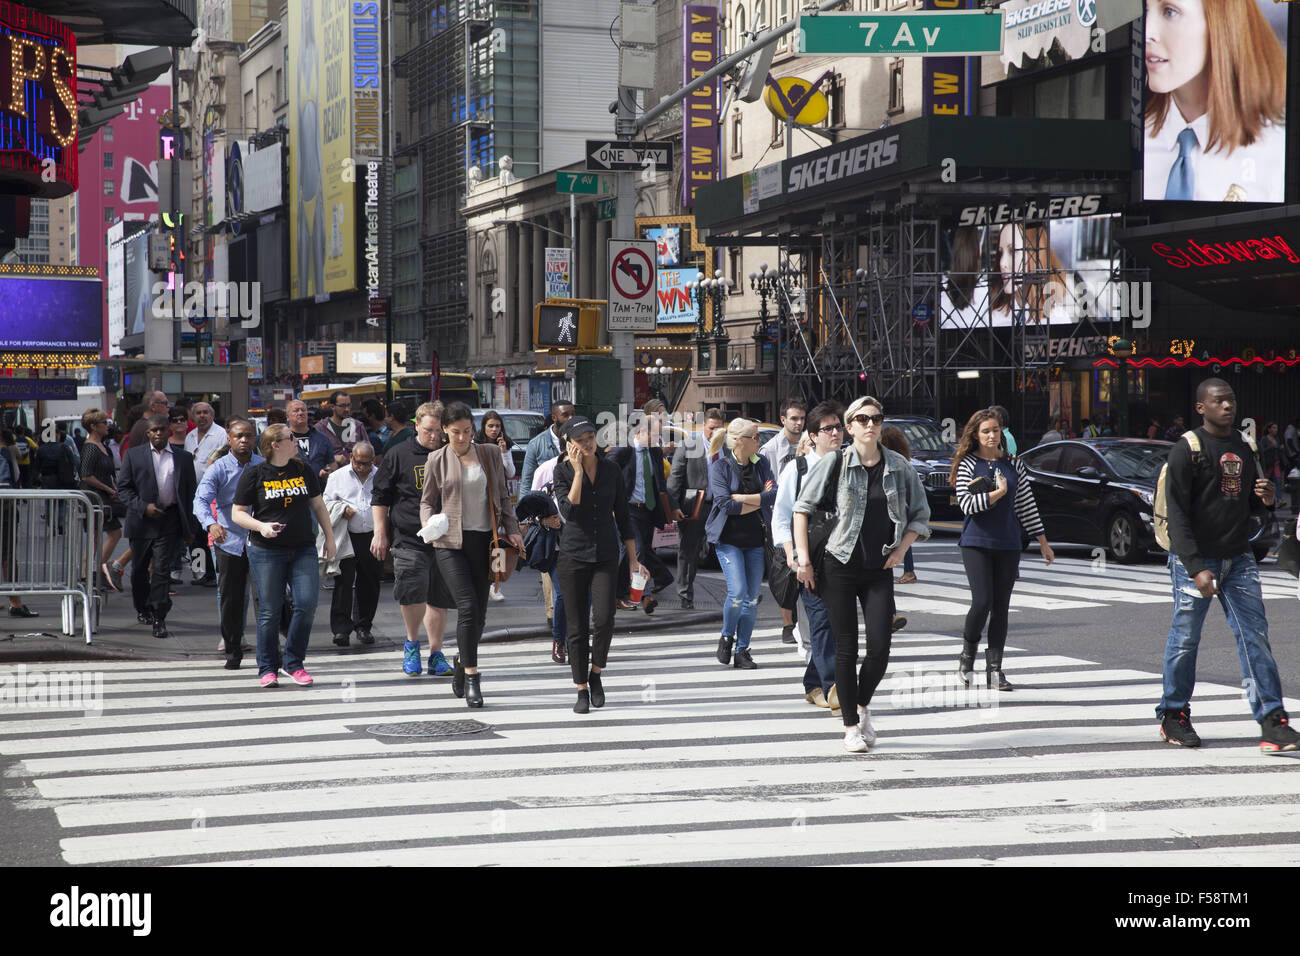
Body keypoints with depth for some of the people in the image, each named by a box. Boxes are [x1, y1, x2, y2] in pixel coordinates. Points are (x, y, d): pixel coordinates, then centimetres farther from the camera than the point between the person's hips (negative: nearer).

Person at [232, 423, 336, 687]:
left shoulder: (303, 470, 10)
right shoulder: (254, 474, -1)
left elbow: (318, 505, 19)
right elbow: (237, 513, 0)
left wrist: (329, 537, 15)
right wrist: (261, 526, -17)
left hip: (303, 549, 3)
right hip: (266, 551, -3)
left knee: (307, 604, -8)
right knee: (269, 611, -1)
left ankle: (293, 663, 8)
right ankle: (268, 669, 11)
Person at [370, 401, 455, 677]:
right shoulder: (398, 455, 3)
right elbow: (380, 495, 7)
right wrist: (380, 533, 2)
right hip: (409, 539, -3)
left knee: (439, 598, 6)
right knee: (412, 590, -19)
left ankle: (436, 654, 16)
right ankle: (412, 643, 4)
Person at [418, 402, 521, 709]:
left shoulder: (490, 456, 9)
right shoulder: (437, 460, 4)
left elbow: (503, 497, 16)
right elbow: (427, 501, 10)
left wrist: (512, 530, 6)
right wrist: (429, 526, -9)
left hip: (483, 540, 3)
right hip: (451, 542, -3)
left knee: (479, 612, 5)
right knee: (468, 606, -15)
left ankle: (463, 662, 27)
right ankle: (472, 678, -11)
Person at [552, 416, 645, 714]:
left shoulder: (612, 470, 5)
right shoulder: (563, 471, -3)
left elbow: (622, 516, 11)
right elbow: (568, 510, -19)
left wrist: (633, 559, 9)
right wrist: (578, 471, -19)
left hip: (606, 555, 1)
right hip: (573, 553, -1)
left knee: (604, 620, -16)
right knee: (577, 626, 1)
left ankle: (596, 674, 9)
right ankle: (582, 691, 13)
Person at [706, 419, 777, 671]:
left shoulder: (761, 463, 7)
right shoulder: (720, 466, -5)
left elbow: (774, 494, -5)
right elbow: (725, 503, -15)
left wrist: (742, 498, -13)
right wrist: (759, 501, -9)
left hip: (756, 539, 4)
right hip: (729, 538, -4)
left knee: (752, 598, 3)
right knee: (737, 592, -15)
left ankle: (742, 650, 13)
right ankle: (726, 637, 11)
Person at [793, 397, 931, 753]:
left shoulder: (899, 467, 4)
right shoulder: (835, 464, -3)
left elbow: (920, 515, 15)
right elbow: (802, 507, 0)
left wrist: (901, 549, 0)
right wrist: (803, 558, -5)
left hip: (879, 570, 2)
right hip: (839, 567, -2)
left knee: (880, 647, -6)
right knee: (846, 648, 0)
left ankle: (862, 706, 22)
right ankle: (851, 727, 11)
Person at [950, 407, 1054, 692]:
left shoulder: (1013, 464, 9)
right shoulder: (968, 464, 0)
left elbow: (1027, 505, 12)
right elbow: (967, 504, -11)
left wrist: (1042, 541, 12)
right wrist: (998, 492, -12)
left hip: (1008, 545, 3)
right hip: (976, 543, -3)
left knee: (1001, 607, 3)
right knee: (982, 602, -13)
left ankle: (995, 668, 8)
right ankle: (967, 653, 11)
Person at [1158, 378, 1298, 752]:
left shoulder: (1243, 449, 13)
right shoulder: (1187, 451, -8)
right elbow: (1177, 514, -13)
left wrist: (1265, 499, -2)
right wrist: (1196, 568, -21)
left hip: (1238, 559, 5)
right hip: (1194, 560, -5)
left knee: (1255, 636, -2)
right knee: (1185, 639, 2)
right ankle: (1173, 716, 18)